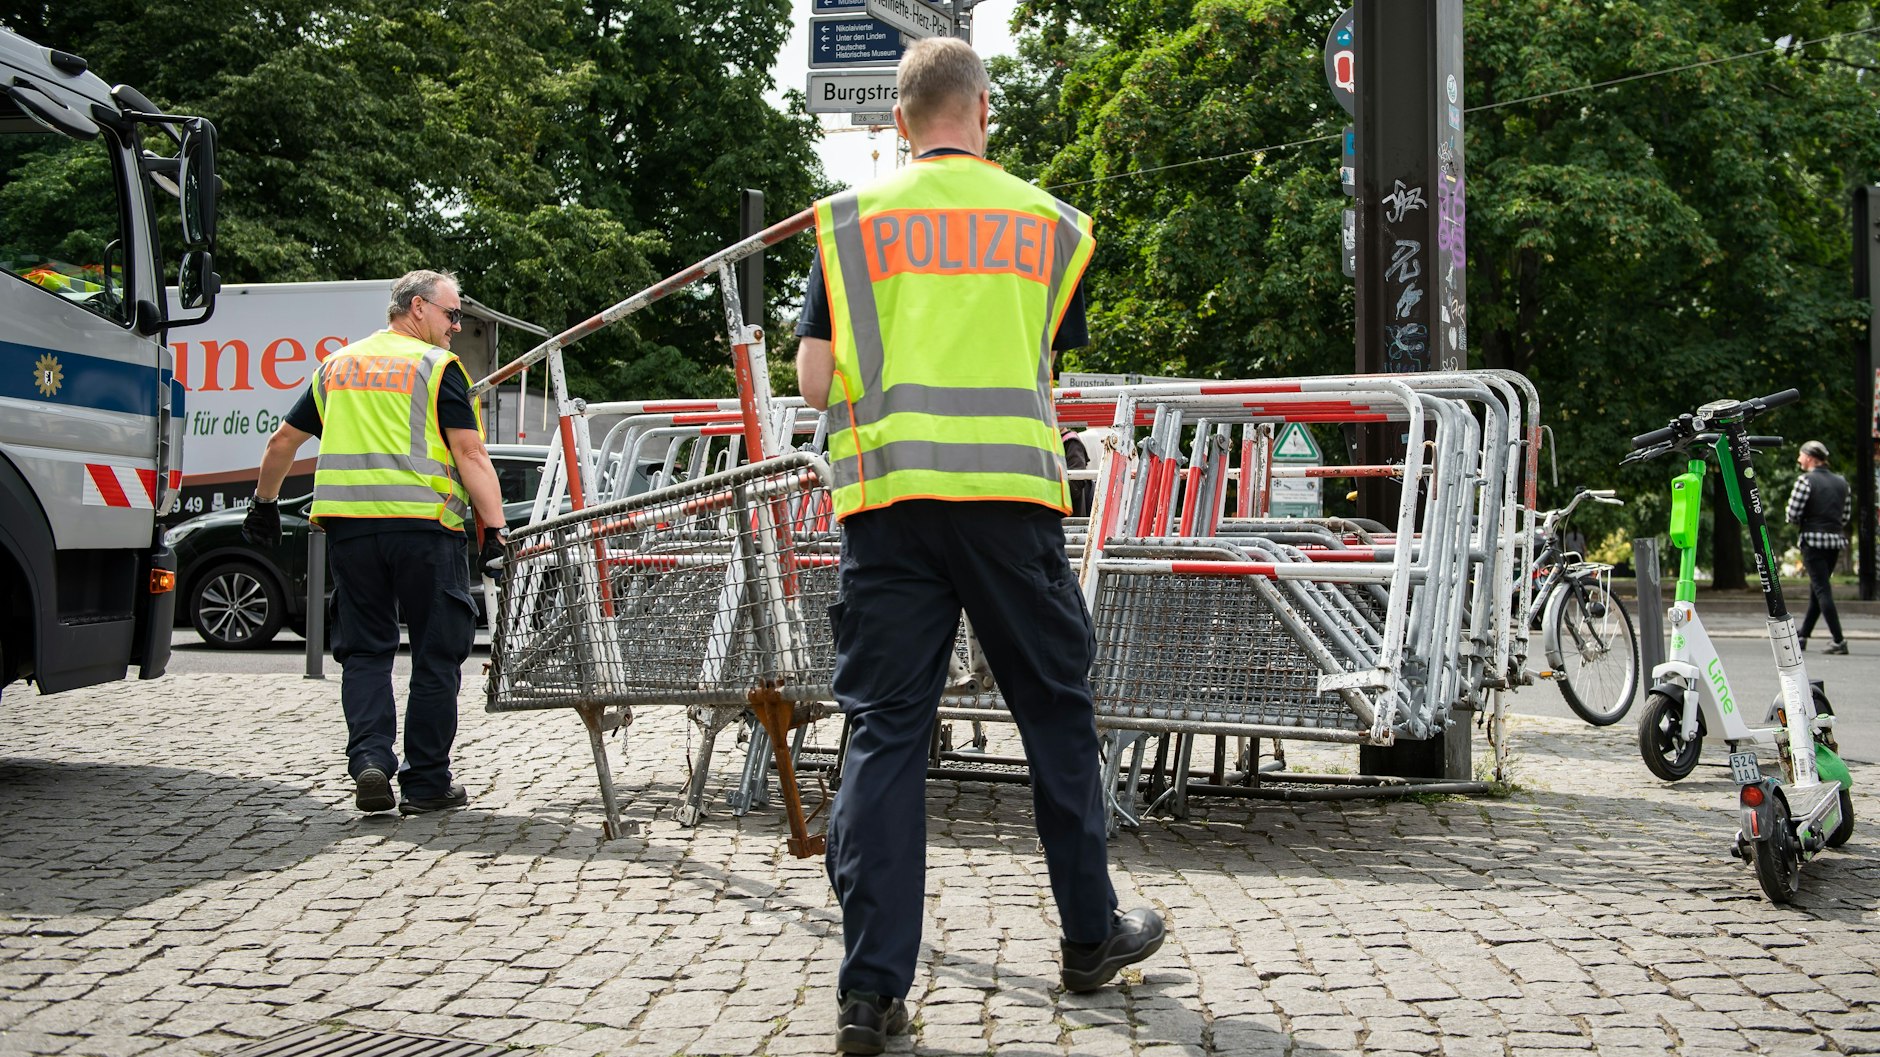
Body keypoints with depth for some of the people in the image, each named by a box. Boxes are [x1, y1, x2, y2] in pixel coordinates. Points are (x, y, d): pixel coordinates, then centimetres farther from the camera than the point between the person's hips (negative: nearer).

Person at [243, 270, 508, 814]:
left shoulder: (337, 366, 17)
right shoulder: (438, 366, 0)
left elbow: (284, 440, 23)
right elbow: (470, 454, -10)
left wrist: (264, 504, 35)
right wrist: (495, 529, -12)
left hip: (349, 524, 4)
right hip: (424, 524, -4)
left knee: (365, 651, 12)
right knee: (436, 654, 5)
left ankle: (370, 758, -6)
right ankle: (426, 783, 8)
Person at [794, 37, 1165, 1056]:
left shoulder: (850, 219, 7)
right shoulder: (1051, 223, 10)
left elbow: (815, 380, 2)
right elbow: (1052, 360, 11)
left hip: (888, 494, 0)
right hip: (1012, 491, 0)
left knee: (883, 730, 1)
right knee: (1057, 713, 13)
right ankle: (1090, 935, 26)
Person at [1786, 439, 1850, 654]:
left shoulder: (1806, 480, -9)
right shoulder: (1842, 482, 12)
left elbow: (1792, 515, -11)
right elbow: (1845, 517, 13)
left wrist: (1803, 522, 9)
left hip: (1813, 539, -7)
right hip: (1835, 540, 7)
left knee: (1821, 589, -6)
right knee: (1816, 589, 16)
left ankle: (1839, 641, -13)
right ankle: (1802, 637, 23)